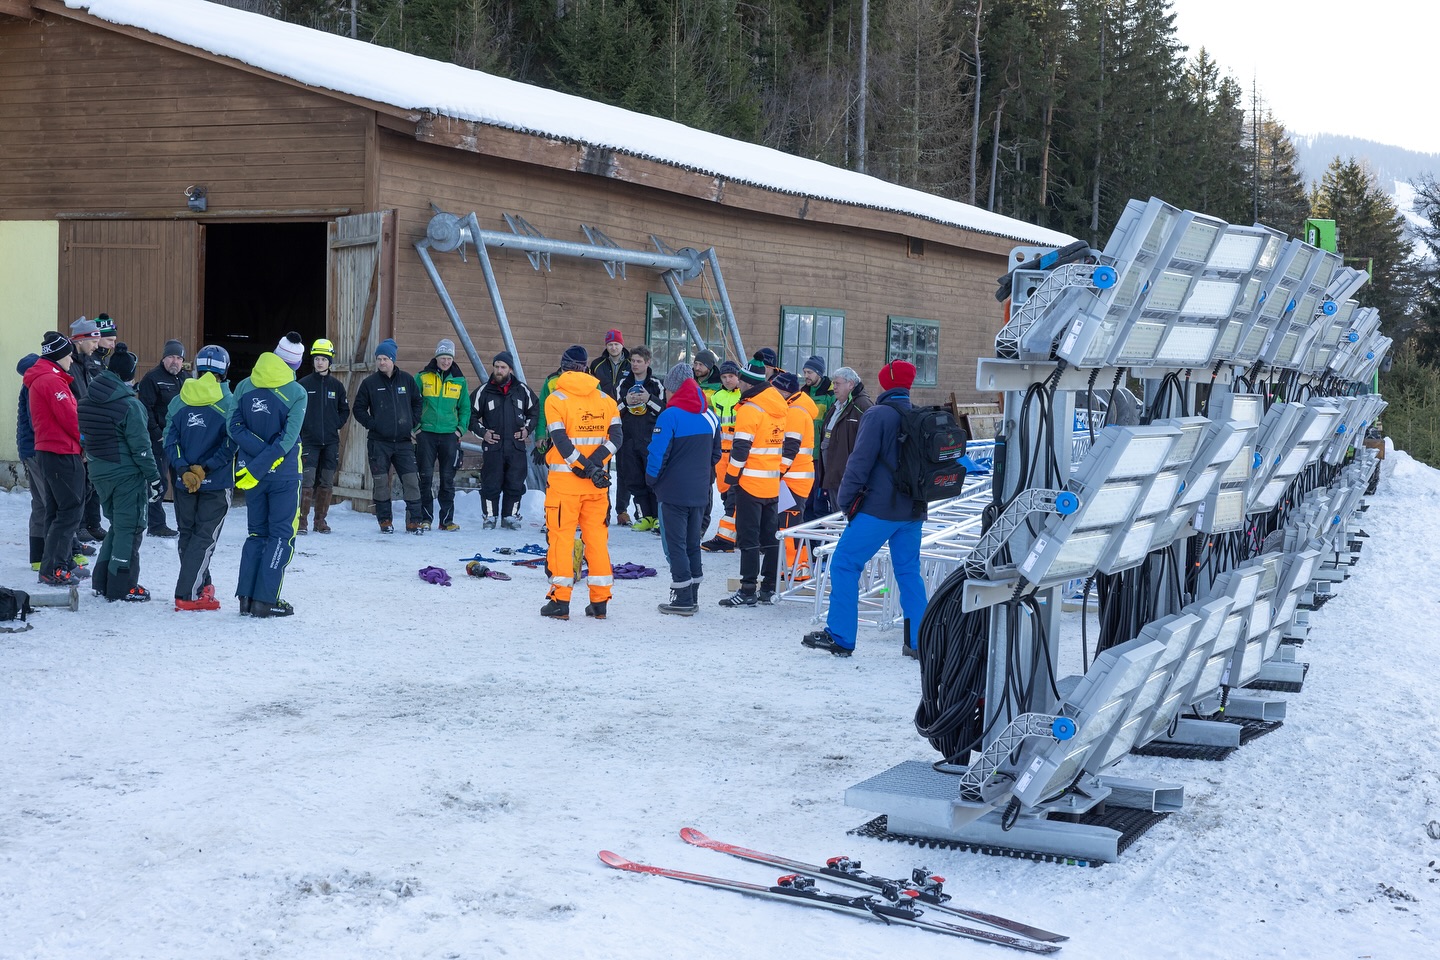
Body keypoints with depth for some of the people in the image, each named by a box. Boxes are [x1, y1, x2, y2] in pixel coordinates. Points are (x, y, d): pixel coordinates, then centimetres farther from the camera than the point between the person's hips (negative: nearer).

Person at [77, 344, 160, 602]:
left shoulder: (87, 402, 4)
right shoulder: (129, 405, -18)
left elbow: (85, 436, 11)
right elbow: (141, 446, -17)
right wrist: (155, 478, -11)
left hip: (99, 472, 7)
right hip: (127, 474, -7)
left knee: (117, 525, 20)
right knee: (129, 527, 3)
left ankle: (102, 582, 21)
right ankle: (122, 587, 5)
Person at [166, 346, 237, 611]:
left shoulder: (180, 401, 2)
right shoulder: (228, 402, -9)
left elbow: (169, 441, -2)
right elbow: (231, 443, -16)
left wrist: (184, 470, -6)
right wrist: (206, 468, -12)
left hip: (184, 481, 4)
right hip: (217, 484, -4)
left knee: (187, 534, 18)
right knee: (205, 537, 0)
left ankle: (200, 585, 28)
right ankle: (188, 594, -8)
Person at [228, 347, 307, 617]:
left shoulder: (244, 386, 1)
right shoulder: (297, 393, -10)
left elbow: (234, 427, -7)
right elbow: (287, 439, -17)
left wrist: (256, 463, -10)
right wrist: (256, 469, -16)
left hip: (252, 473, 4)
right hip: (284, 474, -4)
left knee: (257, 533, 16)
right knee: (282, 535, 5)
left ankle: (246, 597, 10)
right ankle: (265, 600, -1)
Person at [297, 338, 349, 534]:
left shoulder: (336, 385, 8)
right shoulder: (304, 384, 0)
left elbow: (345, 410, 16)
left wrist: (336, 425, 4)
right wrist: (301, 428, -4)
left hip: (331, 442, 3)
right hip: (309, 441, -3)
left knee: (327, 482, 5)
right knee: (307, 481, -12)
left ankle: (321, 519, 15)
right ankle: (301, 519, -6)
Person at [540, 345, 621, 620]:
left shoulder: (556, 399, -5)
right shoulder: (605, 399, 7)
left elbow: (561, 441, -15)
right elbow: (615, 437, -2)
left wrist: (586, 468, -14)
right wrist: (593, 465, -12)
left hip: (565, 478, -3)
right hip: (597, 482, 4)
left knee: (562, 535, 2)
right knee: (597, 535, 9)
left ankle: (560, 601, 0)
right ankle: (599, 602, 10)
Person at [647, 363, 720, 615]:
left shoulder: (670, 416, -14)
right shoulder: (710, 416, 8)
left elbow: (657, 453, -15)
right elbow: (716, 453, 15)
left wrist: (652, 479, 0)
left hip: (674, 490, -6)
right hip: (700, 492, 7)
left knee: (676, 544, 0)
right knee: (693, 543, 15)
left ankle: (682, 600, 0)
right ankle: (692, 598, 19)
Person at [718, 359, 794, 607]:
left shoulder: (749, 409, -14)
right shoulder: (779, 408, 10)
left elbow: (741, 448, -17)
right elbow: (791, 444, 14)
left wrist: (732, 476, -8)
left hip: (750, 482, -8)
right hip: (773, 484, 8)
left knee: (748, 536, -5)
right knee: (770, 535, 12)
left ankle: (748, 591, -6)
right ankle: (769, 588, 16)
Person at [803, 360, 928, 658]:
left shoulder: (877, 415, -9)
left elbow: (860, 462, -13)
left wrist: (845, 497, -4)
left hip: (878, 509, -6)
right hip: (913, 511, 7)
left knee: (844, 564, 1)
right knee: (909, 572, 13)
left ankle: (839, 637, -1)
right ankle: (919, 642, 10)